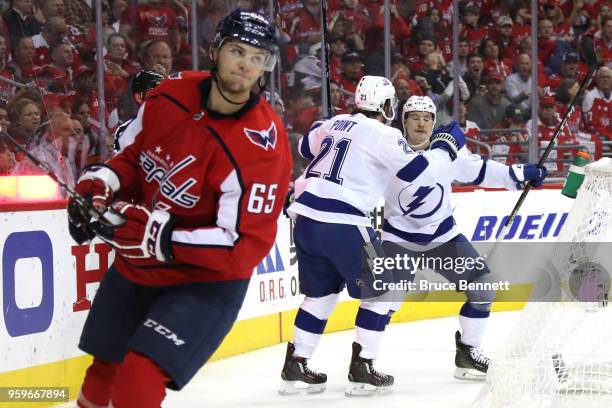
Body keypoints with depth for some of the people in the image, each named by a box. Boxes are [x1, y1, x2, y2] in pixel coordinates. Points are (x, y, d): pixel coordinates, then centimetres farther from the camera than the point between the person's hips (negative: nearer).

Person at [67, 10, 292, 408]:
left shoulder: (261, 144, -26)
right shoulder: (171, 94, -9)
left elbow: (245, 246, -28)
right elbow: (133, 155, 10)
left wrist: (161, 238, -33)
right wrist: (100, 183, -11)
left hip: (206, 281, -6)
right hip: (136, 266, 6)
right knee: (101, 376, 21)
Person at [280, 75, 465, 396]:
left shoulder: (335, 123, 14)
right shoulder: (381, 135, -7)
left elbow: (306, 147, 32)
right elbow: (419, 171, -9)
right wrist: (446, 147, 5)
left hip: (306, 218, 7)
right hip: (342, 224, -7)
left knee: (322, 292, 20)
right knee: (379, 292, 7)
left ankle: (294, 367, 18)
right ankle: (361, 371, 4)